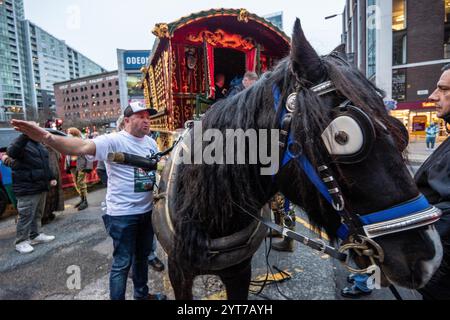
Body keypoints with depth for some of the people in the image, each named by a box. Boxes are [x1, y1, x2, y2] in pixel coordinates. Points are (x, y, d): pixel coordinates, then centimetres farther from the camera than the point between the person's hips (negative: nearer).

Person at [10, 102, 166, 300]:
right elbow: (82, 146, -33)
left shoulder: (150, 142, 5)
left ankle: (142, 294, 46)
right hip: (123, 214, -7)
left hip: (146, 211, 7)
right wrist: (47, 138, -48)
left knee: (142, 256, 23)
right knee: (122, 263, 5)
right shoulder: (114, 140, -17)